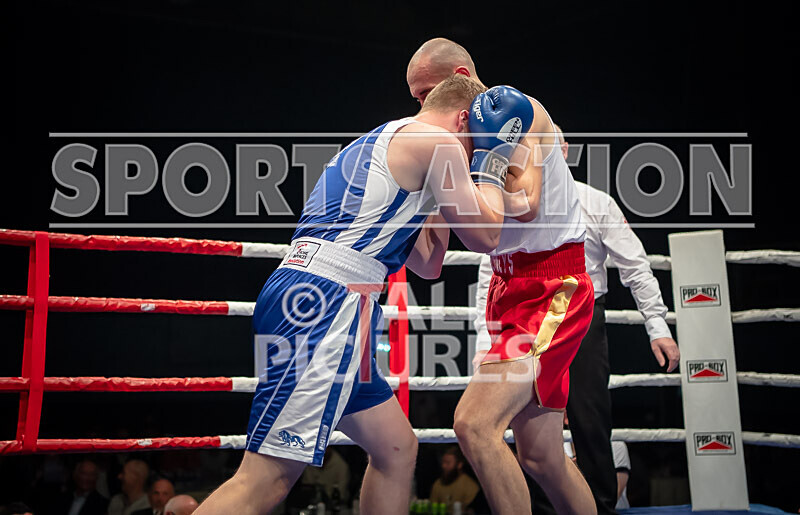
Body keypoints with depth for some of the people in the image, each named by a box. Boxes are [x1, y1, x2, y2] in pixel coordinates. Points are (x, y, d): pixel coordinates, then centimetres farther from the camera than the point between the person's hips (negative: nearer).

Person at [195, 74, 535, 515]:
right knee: (266, 480, -16)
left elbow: (426, 264, 33)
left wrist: (452, 190, 34)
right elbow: (484, 237, 3)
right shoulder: (438, 140, 2)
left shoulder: (377, 144, 31)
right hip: (325, 301, -10)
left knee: (396, 449, 17)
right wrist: (491, 167, 16)